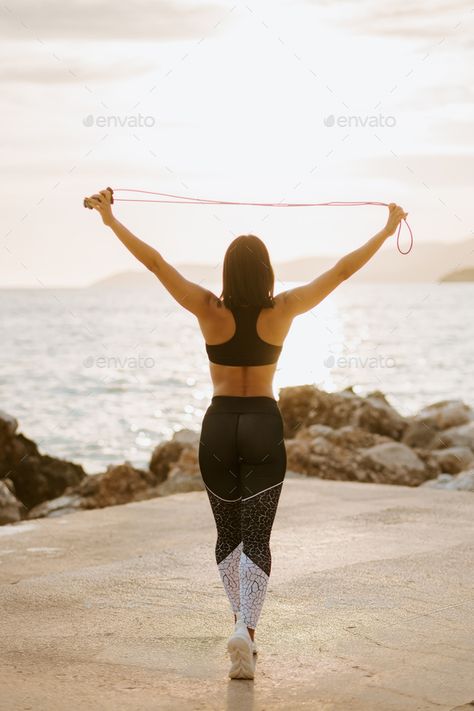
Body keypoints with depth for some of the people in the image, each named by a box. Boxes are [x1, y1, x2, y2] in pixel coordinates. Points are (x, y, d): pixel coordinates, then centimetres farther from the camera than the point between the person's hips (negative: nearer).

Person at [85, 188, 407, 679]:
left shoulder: (210, 311, -9)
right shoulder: (282, 310, -8)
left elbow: (154, 262, -6)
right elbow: (343, 270, -1)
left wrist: (111, 219, 1)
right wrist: (387, 231, 9)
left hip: (219, 426, 1)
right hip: (264, 427, -1)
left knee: (228, 534, 18)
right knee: (256, 539, -2)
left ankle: (243, 626, 25)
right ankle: (246, 629, -22)